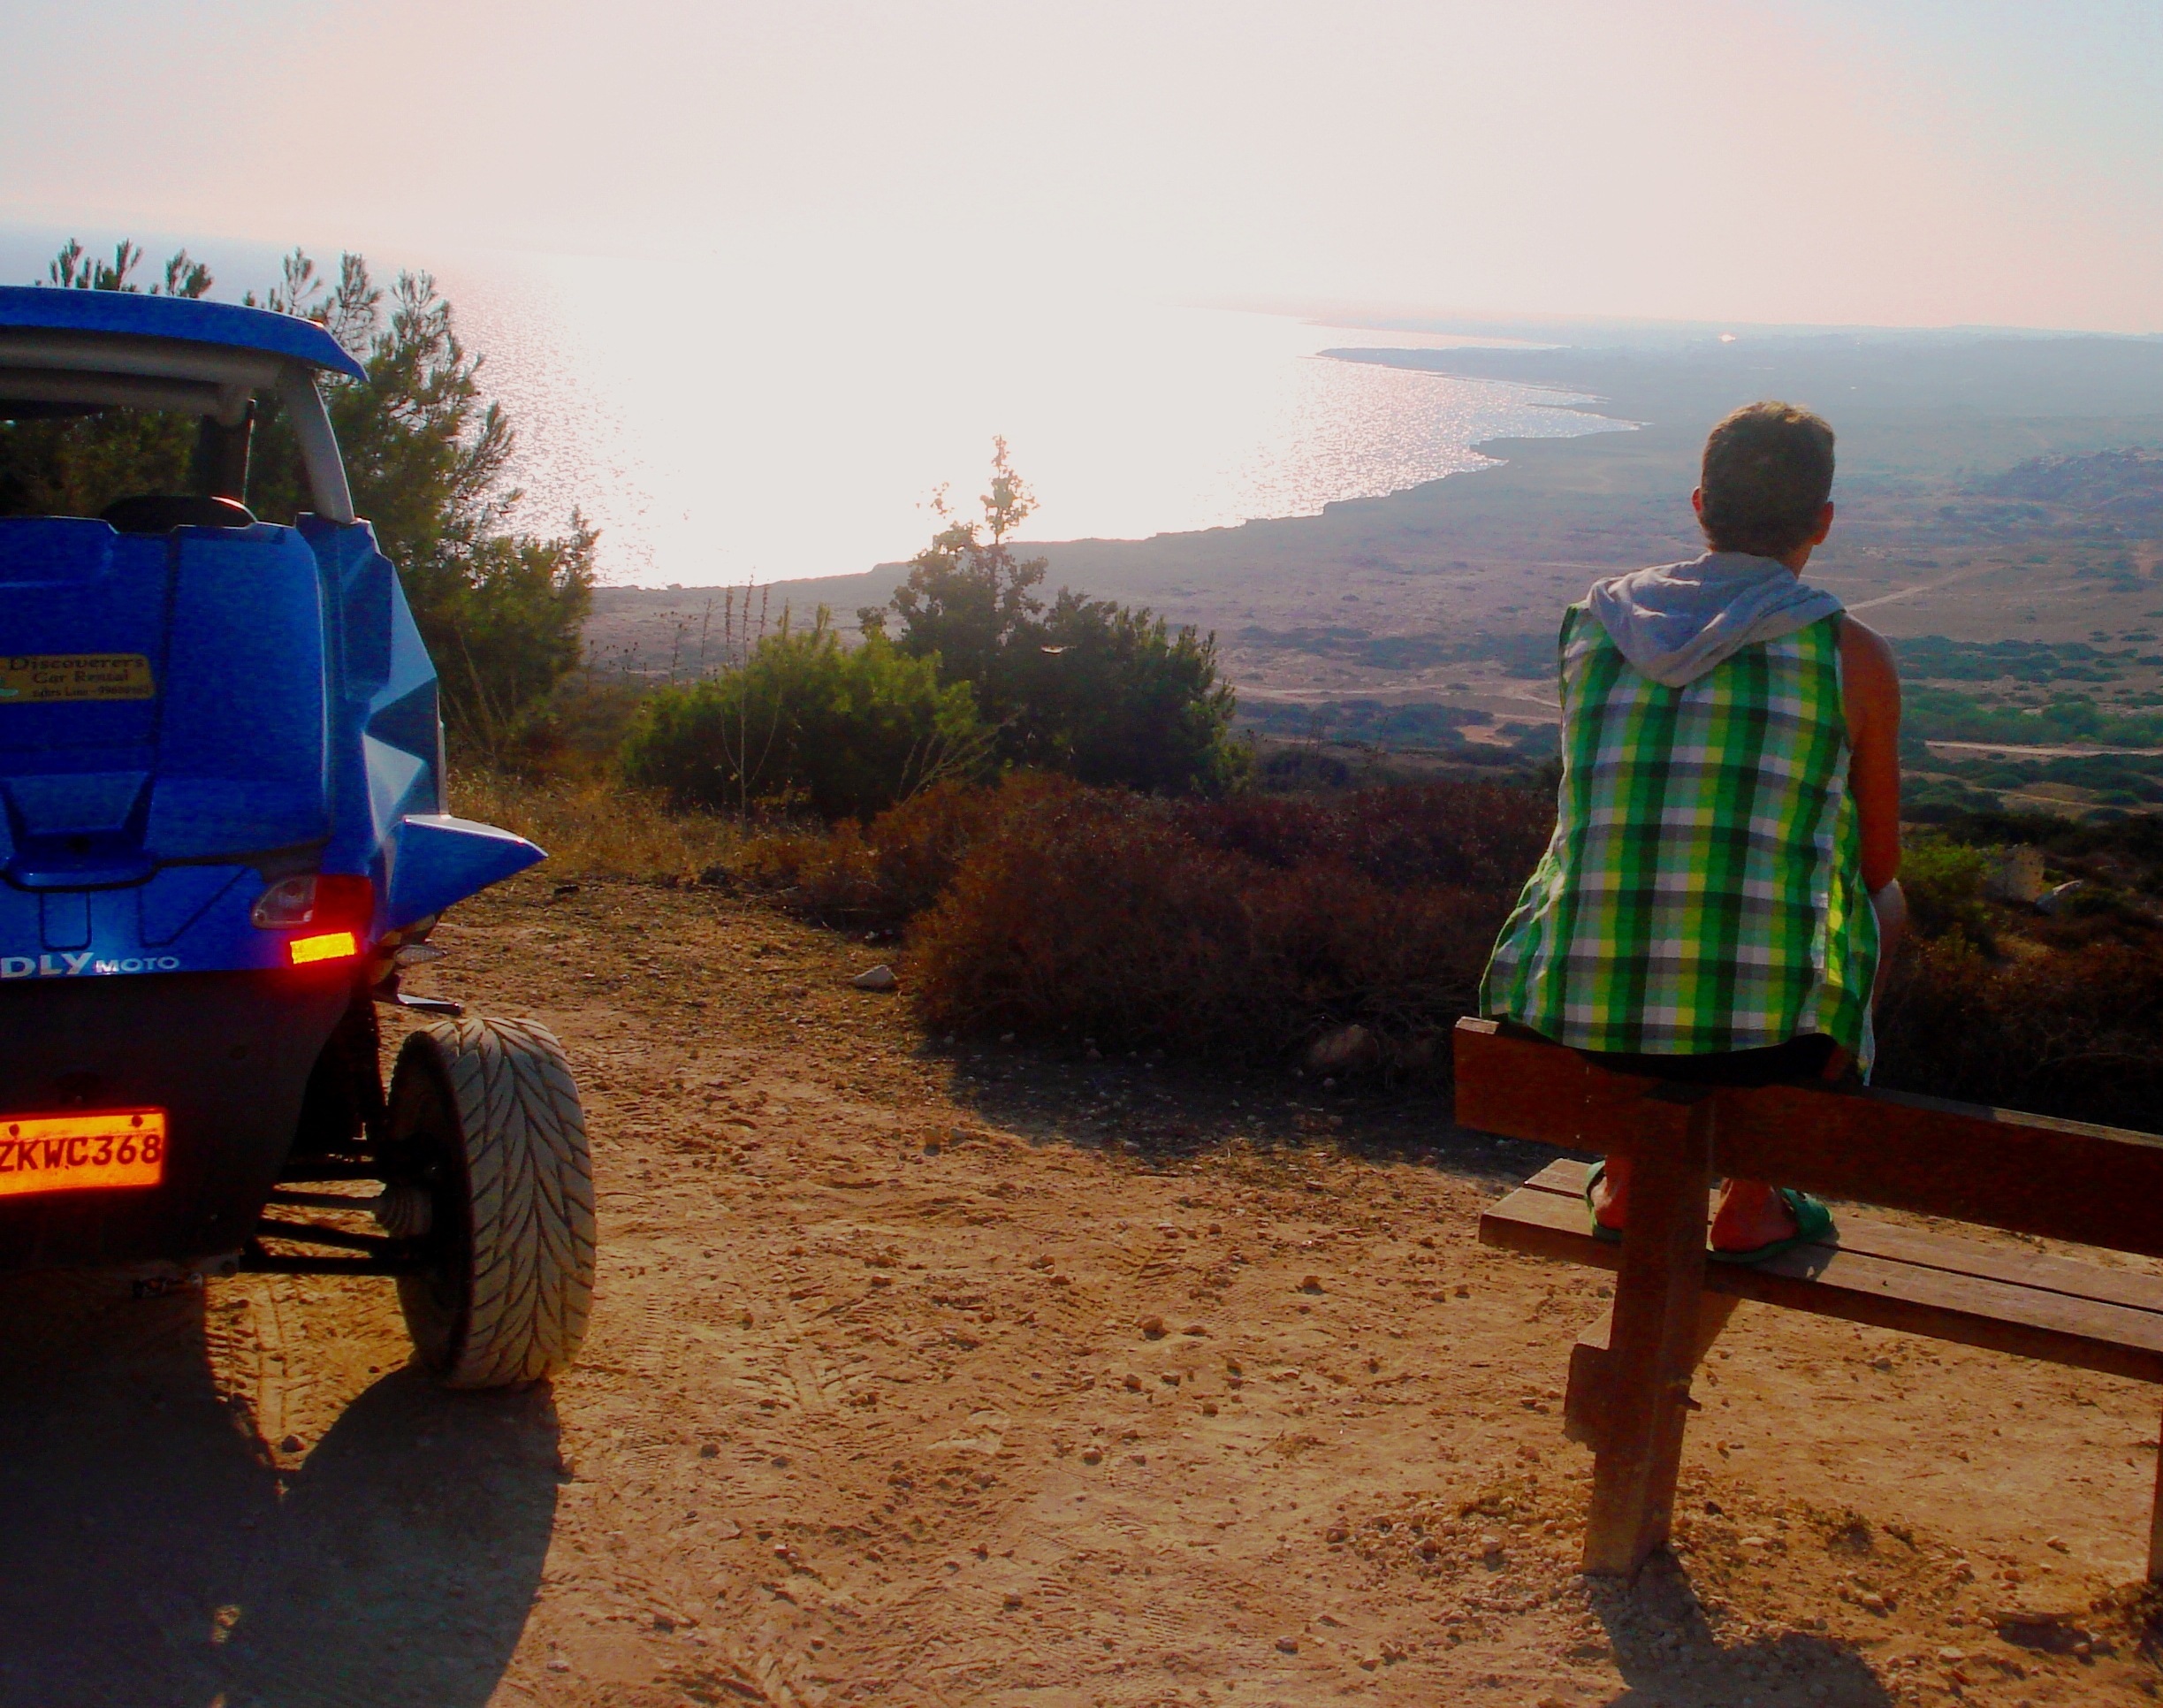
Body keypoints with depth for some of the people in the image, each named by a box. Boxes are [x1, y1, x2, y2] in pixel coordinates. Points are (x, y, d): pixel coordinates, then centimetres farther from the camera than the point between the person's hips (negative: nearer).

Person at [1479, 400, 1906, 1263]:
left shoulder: (1591, 622, 9)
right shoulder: (1851, 655, -1)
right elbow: (1877, 863, 11)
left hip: (1572, 1016, 4)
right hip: (1761, 1038, -3)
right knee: (1887, 903, 29)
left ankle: (1624, 1176, 35)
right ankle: (1752, 1200, 25)